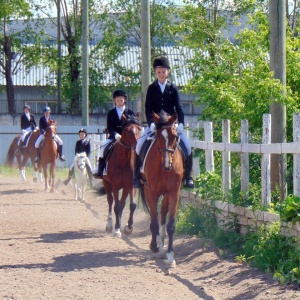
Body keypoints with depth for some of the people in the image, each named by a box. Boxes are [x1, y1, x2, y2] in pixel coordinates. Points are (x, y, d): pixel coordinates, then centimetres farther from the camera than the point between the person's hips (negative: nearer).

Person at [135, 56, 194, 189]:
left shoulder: (173, 88, 5)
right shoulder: (152, 88, 5)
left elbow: (179, 107, -1)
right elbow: (148, 108, -2)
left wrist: (181, 124, -16)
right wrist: (151, 123, -18)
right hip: (154, 124, 0)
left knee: (187, 147, -15)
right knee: (139, 146, -15)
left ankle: (188, 177, -2)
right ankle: (136, 175, -2)